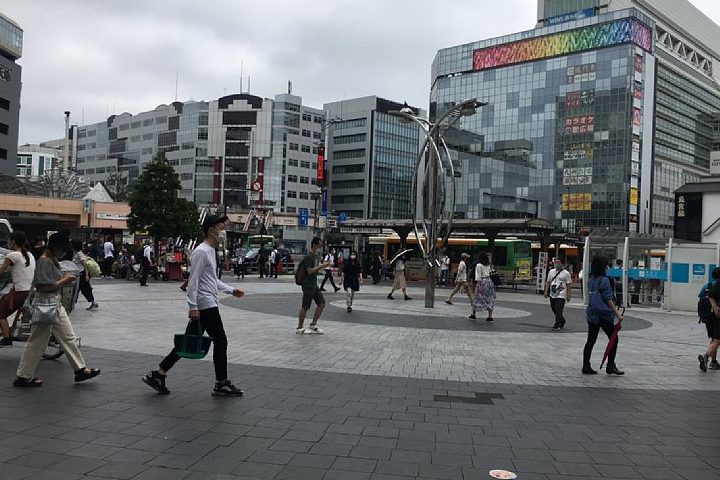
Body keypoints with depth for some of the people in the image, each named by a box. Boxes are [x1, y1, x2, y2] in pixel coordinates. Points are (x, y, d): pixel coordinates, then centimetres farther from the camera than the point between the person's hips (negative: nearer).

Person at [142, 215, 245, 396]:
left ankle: (158, 375, 15)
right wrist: (193, 306, -22)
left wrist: (231, 290, 20)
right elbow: (193, 281, -19)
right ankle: (222, 384, 8)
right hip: (205, 306, -10)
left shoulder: (211, 251, 17)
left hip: (208, 305, 10)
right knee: (220, 342, -2)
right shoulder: (201, 252, -14)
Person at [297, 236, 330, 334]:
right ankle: (299, 328, 9)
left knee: (321, 303, 7)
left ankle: (313, 325, 15)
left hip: (314, 285, 10)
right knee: (305, 307, -2)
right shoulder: (308, 257, -16)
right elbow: (310, 271, -23)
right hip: (308, 286, -10)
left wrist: (323, 266, 8)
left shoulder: (315, 256, 15)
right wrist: (322, 265, -19)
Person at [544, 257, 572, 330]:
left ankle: (557, 325, -4)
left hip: (561, 295, -6)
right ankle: (562, 320, 38)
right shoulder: (551, 271, 10)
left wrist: (569, 295, -6)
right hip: (552, 295, 6)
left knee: (558, 311, -10)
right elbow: (548, 282, 13)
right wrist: (546, 291, 5)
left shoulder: (566, 273, -4)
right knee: (554, 310, 15)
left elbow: (568, 285, -4)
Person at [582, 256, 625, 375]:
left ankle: (586, 366, 10)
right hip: (603, 314, -7)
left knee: (591, 340, 9)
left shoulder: (591, 279, 9)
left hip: (591, 314, 7)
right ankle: (611, 366, 7)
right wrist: (617, 313, -13)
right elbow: (608, 299, -16)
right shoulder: (604, 280, -14)